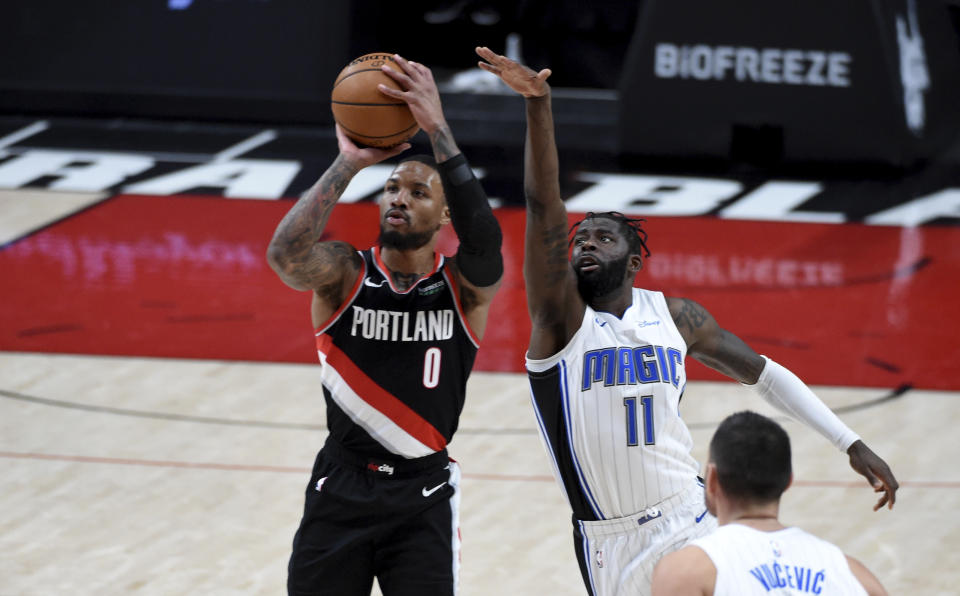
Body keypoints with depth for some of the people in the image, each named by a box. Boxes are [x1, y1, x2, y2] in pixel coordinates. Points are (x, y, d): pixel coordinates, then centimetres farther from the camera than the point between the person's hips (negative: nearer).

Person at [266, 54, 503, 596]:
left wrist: (437, 129, -34)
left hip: (423, 494, -1)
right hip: (342, 486, 1)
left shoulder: (465, 286, -6)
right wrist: (349, 164, -32)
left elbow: (484, 240, -29)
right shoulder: (344, 272, -5)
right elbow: (285, 255, -28)